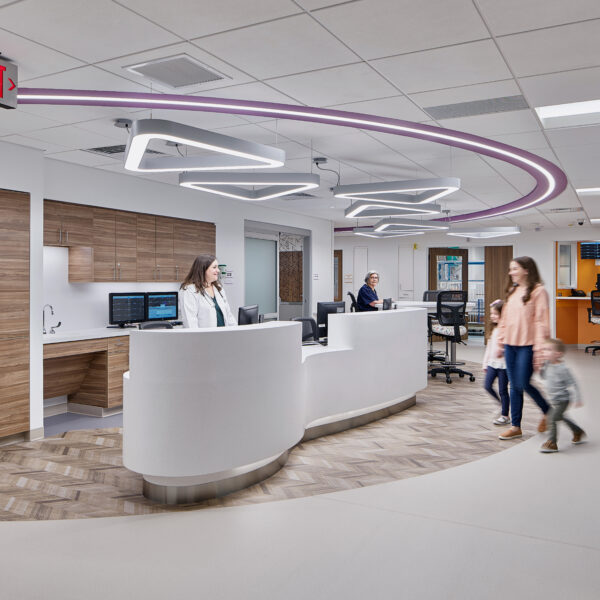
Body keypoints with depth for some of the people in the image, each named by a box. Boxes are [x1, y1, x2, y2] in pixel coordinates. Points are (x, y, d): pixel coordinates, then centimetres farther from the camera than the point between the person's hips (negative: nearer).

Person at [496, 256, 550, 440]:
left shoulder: (538, 291, -7)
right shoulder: (512, 291, 14)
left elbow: (541, 321, -12)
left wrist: (539, 349, -16)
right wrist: (500, 343, 17)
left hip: (527, 346, -6)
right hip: (510, 345, 7)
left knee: (524, 384, -6)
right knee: (514, 386, 9)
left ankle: (548, 411, 21)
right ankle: (516, 426, 17)